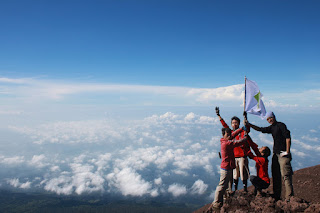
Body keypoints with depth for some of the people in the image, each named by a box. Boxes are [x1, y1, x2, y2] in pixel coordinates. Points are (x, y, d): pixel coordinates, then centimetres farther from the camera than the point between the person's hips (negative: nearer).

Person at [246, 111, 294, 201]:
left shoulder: (281, 125, -7)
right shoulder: (271, 128, 15)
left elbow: (288, 138, -13)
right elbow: (260, 129, 19)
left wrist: (287, 152, -16)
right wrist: (249, 124, 8)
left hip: (283, 154, -8)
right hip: (276, 154, 8)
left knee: (285, 175, -8)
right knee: (275, 175, 10)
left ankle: (289, 197, -3)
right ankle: (276, 196, 18)